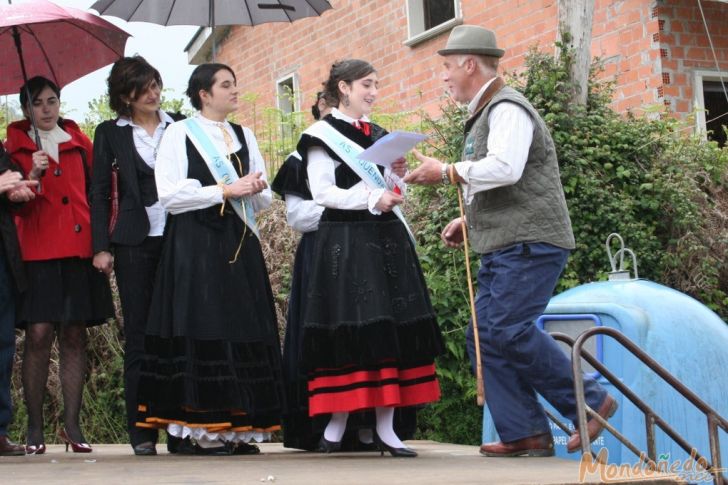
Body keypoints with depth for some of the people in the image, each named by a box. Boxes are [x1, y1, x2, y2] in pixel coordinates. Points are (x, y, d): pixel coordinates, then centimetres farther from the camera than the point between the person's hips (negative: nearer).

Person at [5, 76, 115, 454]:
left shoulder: (79, 142, 15)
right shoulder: (16, 145, 9)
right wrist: (32, 177, -15)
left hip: (79, 249, 2)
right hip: (37, 250, -2)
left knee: (74, 335, 2)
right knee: (38, 334, -11)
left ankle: (72, 424, 5)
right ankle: (35, 427, -4)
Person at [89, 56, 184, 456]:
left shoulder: (180, 127, 10)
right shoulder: (110, 134, 8)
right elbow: (99, 193, 7)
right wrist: (101, 246, -2)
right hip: (135, 243, -1)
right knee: (139, 337, 0)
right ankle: (141, 430, 3)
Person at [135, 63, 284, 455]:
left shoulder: (244, 136, 19)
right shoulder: (179, 133, 2)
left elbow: (264, 199, 19)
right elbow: (168, 193, -9)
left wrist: (255, 188, -5)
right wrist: (225, 191, -12)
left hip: (240, 244, 5)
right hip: (196, 244, -5)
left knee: (244, 329, -1)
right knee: (204, 329, -10)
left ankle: (239, 426, 2)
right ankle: (204, 429, -8)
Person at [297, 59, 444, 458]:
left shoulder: (379, 135, 18)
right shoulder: (324, 135, -1)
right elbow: (322, 192, -10)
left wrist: (397, 174, 0)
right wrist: (370, 199, -17)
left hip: (387, 239, 6)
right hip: (345, 241, -6)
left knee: (393, 330, 0)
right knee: (349, 330, -8)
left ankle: (385, 428, 2)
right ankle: (336, 424, 0)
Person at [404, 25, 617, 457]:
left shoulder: (508, 108, -9)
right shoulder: (484, 116, 23)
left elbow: (505, 169, -25)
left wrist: (447, 172, -15)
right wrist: (469, 221, 17)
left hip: (529, 243, -10)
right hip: (503, 247, 10)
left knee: (509, 329, -18)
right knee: (486, 336, 3)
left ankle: (590, 401, -7)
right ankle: (524, 433, 3)